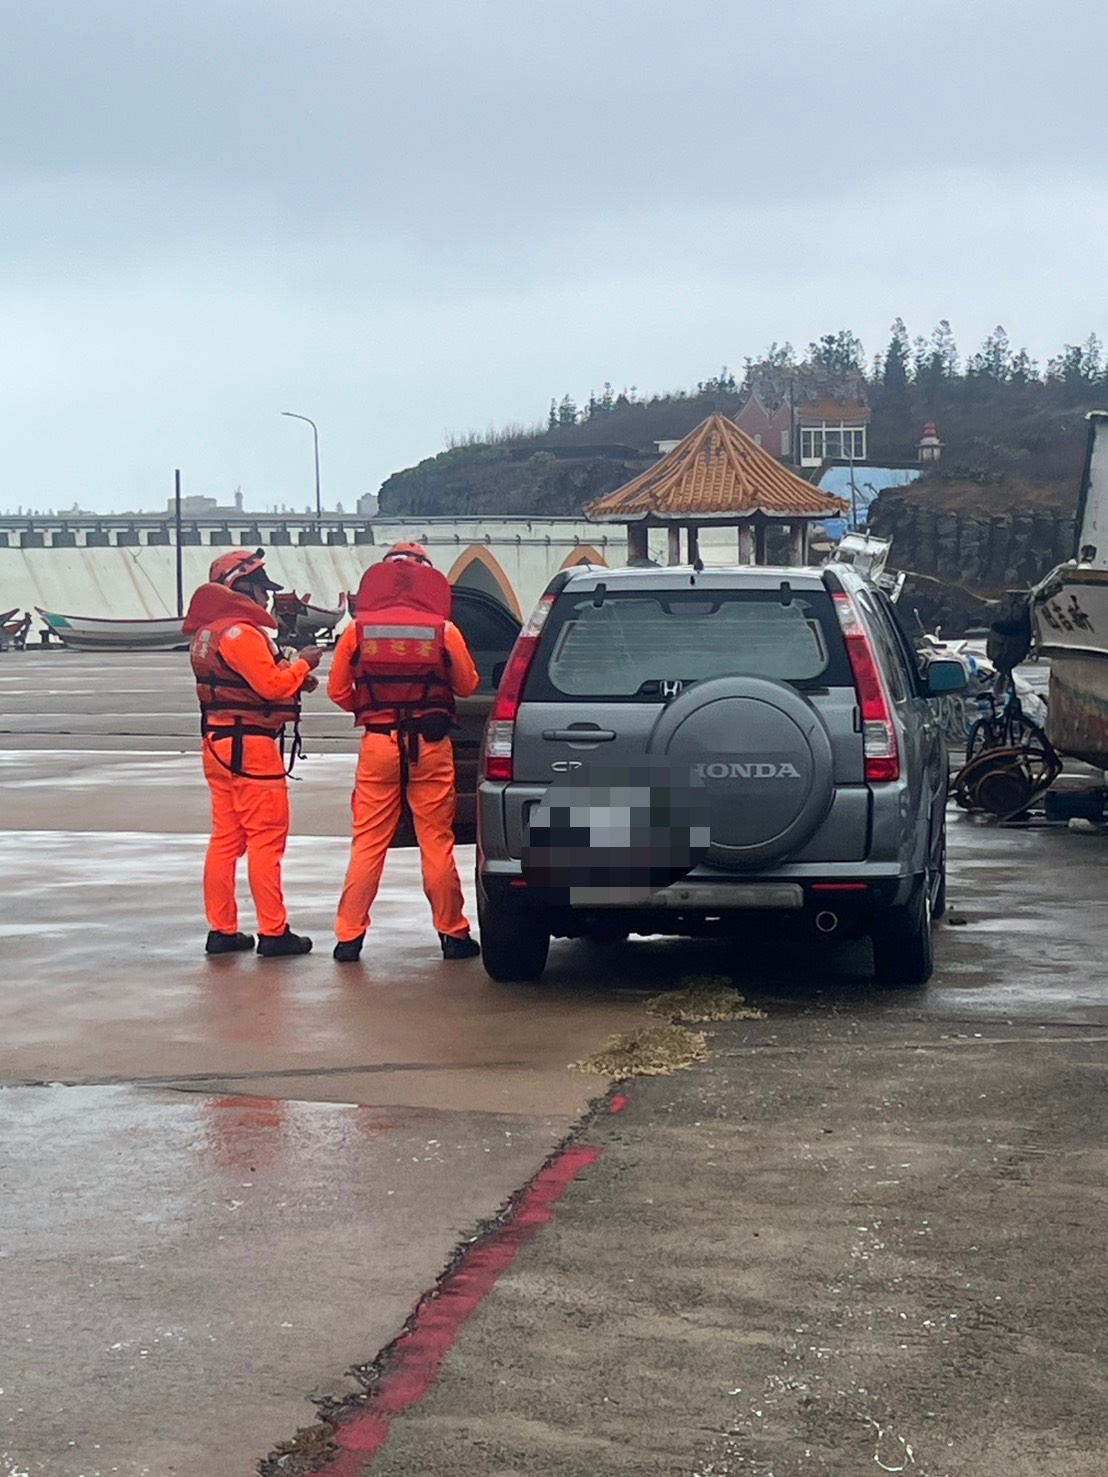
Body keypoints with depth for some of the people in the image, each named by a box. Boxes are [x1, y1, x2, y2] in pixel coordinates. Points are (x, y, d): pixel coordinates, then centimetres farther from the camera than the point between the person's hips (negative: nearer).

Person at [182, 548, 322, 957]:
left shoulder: (208, 631, 16)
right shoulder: (240, 632, -16)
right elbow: (272, 685, -20)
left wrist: (292, 678, 7)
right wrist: (301, 665, -4)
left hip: (218, 741, 10)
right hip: (250, 745, -10)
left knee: (226, 838, 12)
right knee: (266, 838, -5)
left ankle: (221, 930, 15)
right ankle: (273, 932, -3)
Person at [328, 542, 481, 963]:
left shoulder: (358, 629, -3)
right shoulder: (444, 631, -6)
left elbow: (337, 690, 3)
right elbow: (467, 685, 6)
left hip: (378, 744, 1)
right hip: (430, 744, -1)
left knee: (367, 844, 6)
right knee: (437, 842, 7)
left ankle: (349, 936, 5)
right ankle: (452, 934, 13)